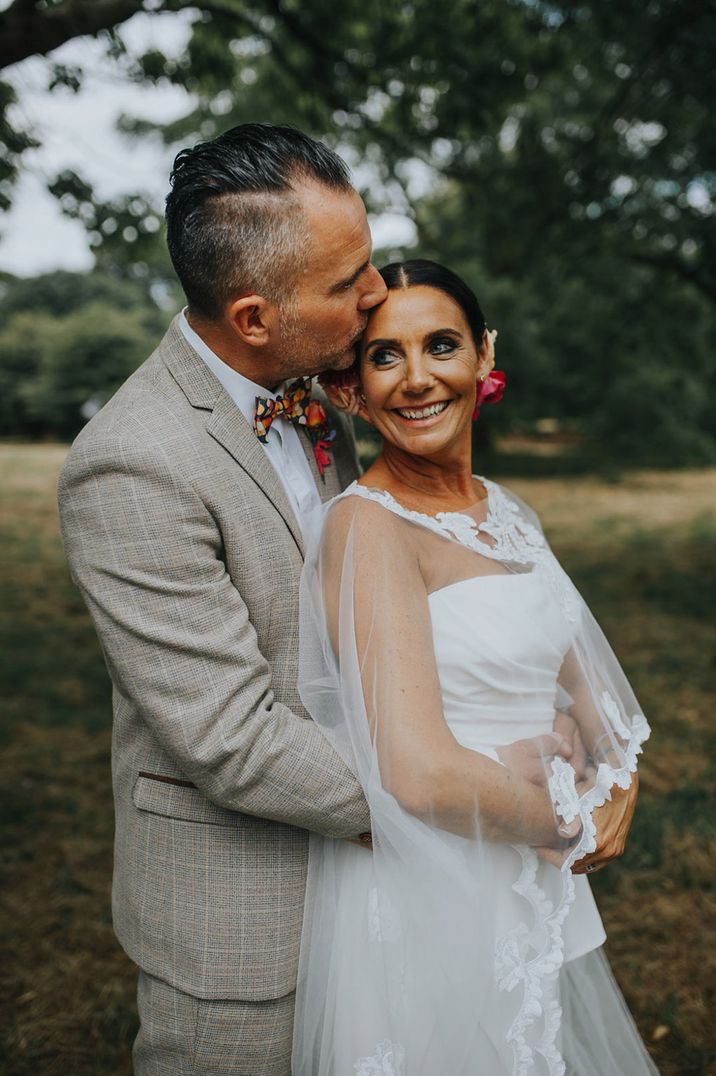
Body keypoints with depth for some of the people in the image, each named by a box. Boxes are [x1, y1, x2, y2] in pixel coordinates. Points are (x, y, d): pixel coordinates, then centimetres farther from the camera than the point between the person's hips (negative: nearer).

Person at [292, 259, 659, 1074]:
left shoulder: (509, 515, 5)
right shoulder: (365, 526, -19)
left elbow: (585, 686, 13)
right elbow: (421, 775, -27)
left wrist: (618, 782, -7)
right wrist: (573, 823, -11)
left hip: (533, 899, 7)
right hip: (420, 906, -7)